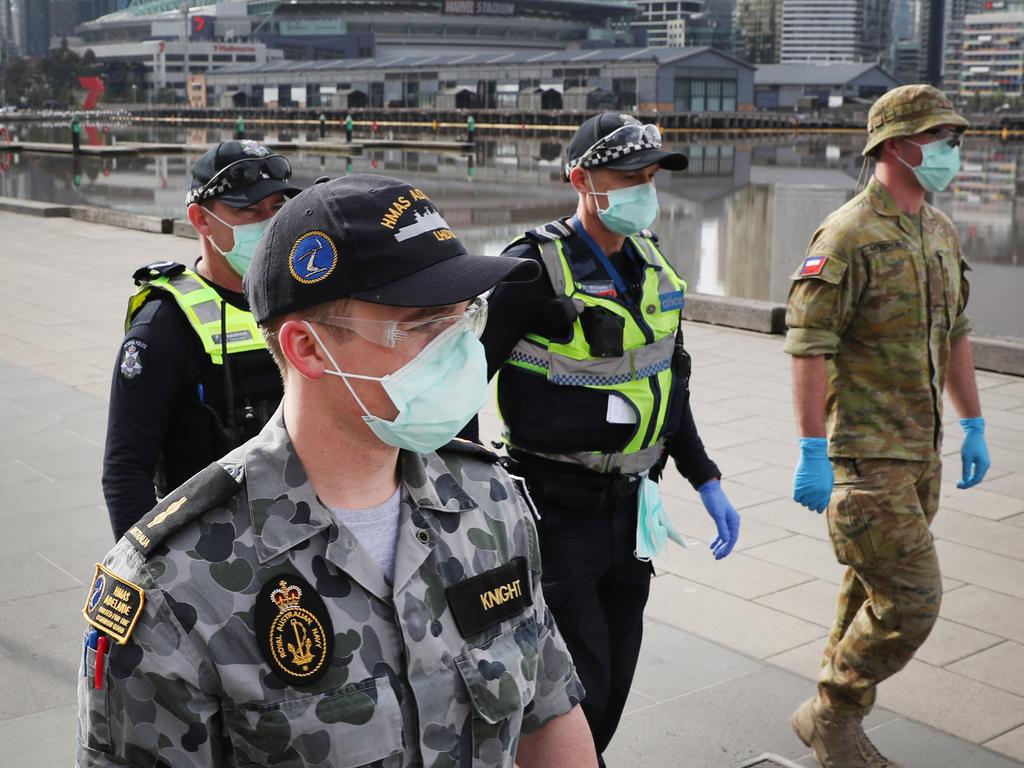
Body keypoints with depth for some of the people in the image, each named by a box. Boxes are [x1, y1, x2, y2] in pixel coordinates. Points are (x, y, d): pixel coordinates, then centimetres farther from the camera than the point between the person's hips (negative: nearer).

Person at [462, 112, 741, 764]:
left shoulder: (652, 265, 6)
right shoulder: (537, 268, -16)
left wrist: (708, 482, 11)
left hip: (629, 507, 7)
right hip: (559, 513, -7)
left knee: (615, 679, 16)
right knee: (576, 686, 1)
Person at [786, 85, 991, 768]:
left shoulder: (942, 233, 12)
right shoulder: (848, 236, -15)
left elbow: (954, 335, 21)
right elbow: (809, 348, -18)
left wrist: (974, 425, 20)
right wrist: (812, 453, -21)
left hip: (921, 452, 8)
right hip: (866, 453, -8)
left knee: (874, 592, 15)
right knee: (911, 598, -9)